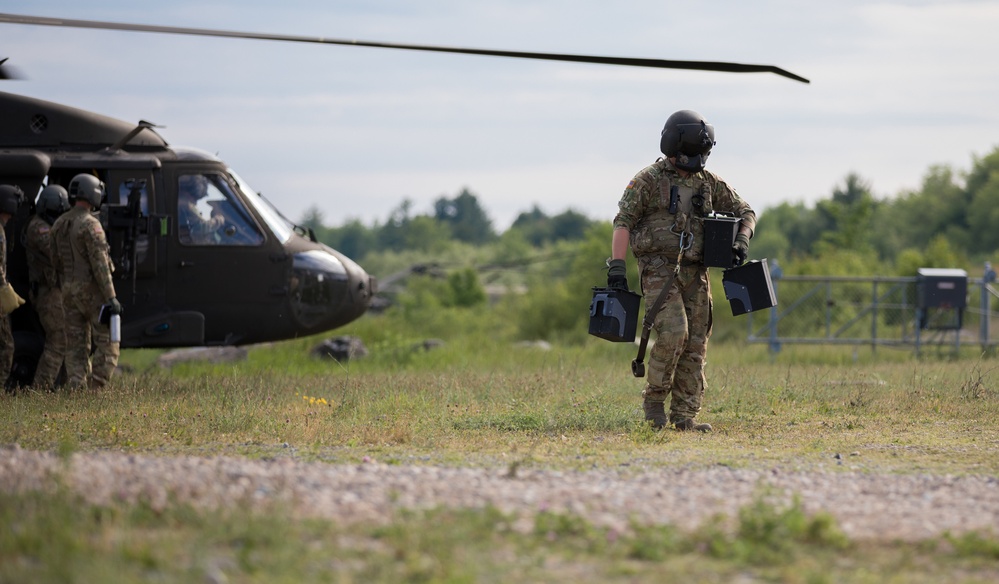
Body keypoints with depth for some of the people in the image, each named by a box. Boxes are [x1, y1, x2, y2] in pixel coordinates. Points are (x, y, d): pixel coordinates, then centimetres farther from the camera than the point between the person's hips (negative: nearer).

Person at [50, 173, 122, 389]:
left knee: (76, 347, 8)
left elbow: (56, 261, 15)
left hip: (69, 291, 7)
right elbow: (100, 264, -20)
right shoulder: (90, 224, -15)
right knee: (107, 344, -1)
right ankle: (96, 388, -9)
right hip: (92, 290, -7)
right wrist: (111, 297, -20)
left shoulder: (59, 225, 9)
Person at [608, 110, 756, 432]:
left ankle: (684, 416, 5)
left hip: (695, 273, 6)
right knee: (673, 332, -21)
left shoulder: (709, 183, 10)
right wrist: (617, 266, -18)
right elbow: (623, 222, -8)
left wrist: (742, 242, -3)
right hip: (659, 270, -6)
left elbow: (744, 212, 18)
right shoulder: (648, 180, -4)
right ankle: (654, 400, -4)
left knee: (696, 344, 1)